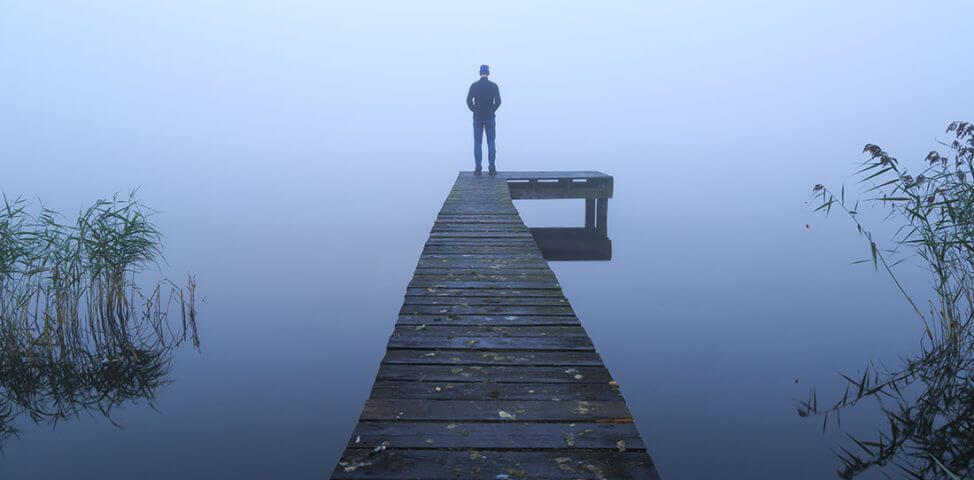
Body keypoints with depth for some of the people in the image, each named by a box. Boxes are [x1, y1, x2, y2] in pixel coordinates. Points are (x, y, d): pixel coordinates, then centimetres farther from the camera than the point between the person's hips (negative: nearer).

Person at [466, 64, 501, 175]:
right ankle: (492, 168, 1)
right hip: (490, 118, 0)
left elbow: (469, 101, -10)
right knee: (491, 143, 5)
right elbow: (498, 101, -10)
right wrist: (492, 110, 4)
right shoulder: (493, 85, -2)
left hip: (477, 118, 0)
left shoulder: (474, 85, -2)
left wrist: (475, 110, 2)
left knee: (477, 143, 4)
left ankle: (478, 168, 1)